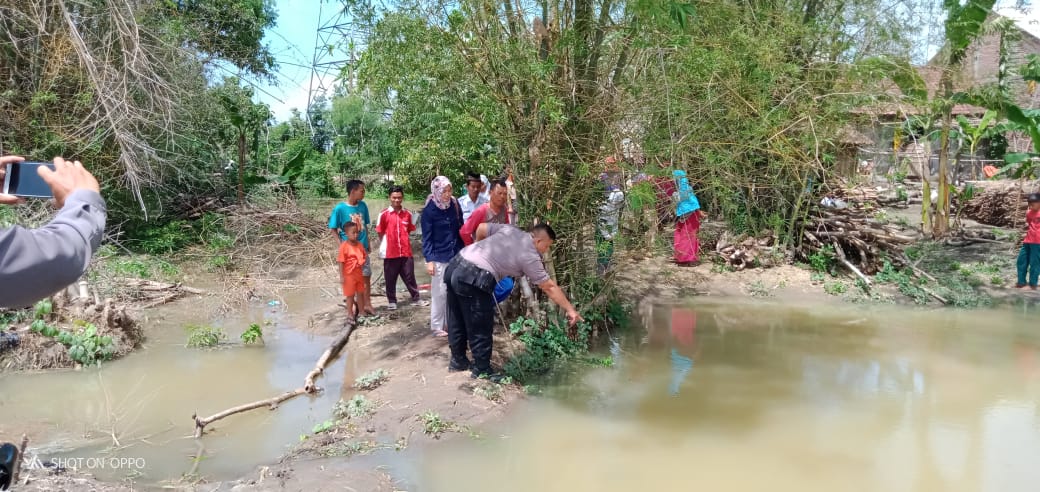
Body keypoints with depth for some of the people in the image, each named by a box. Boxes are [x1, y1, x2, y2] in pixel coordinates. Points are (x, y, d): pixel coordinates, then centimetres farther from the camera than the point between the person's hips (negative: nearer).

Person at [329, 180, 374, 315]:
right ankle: (361, 308, 14)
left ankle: (367, 305, 24)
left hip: (363, 248, 5)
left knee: (366, 277, 11)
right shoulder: (340, 208, -15)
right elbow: (333, 229, -8)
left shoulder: (363, 206, 0)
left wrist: (368, 244, 12)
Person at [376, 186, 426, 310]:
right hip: (390, 253, -2)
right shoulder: (384, 214, -5)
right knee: (390, 279, 8)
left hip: (406, 252, 2)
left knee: (409, 277, 11)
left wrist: (406, 243, 7)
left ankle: (416, 298, 22)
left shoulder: (407, 214, 3)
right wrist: (383, 248, -2)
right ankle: (392, 301, 20)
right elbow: (380, 233, 1)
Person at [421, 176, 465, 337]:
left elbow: (460, 229, 9)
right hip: (439, 257, -4)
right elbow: (426, 237, -9)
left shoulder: (455, 205, 0)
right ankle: (437, 326, 14)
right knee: (440, 292, 2)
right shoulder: (429, 210, -12)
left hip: (456, 255, 5)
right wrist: (429, 260, -14)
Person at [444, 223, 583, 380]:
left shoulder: (510, 229, 14)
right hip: (472, 280, -9)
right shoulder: (530, 257, -3)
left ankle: (458, 360, 37)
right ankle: (482, 369, 20)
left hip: (455, 266, 9)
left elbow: (481, 229, 18)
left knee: (457, 321, 22)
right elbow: (550, 288, 1)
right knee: (480, 329, 7)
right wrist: (570, 310, 7)